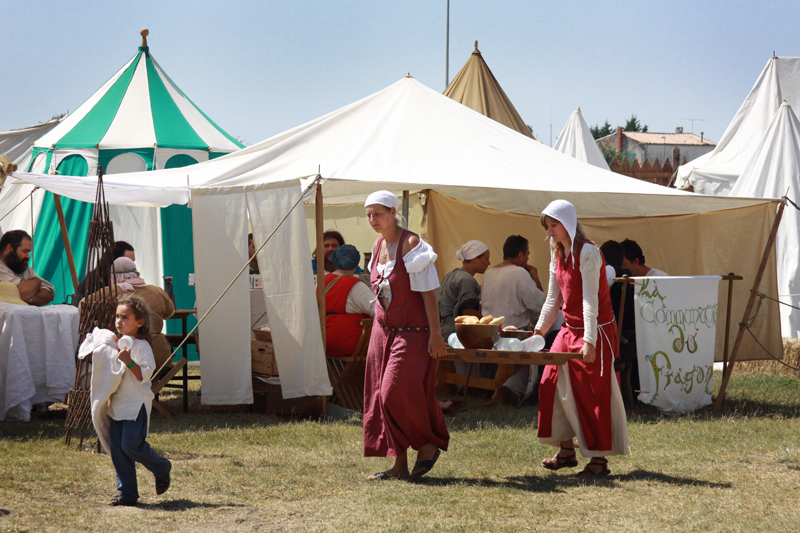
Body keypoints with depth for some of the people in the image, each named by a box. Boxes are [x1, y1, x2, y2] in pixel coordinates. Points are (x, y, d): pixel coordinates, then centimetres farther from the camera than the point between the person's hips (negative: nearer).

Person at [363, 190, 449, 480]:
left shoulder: (410, 244, -12)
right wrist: (380, 325, 18)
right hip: (383, 330, 8)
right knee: (383, 397, 4)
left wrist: (435, 334, -18)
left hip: (412, 331, -8)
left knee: (397, 393, -13)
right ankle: (399, 462, 10)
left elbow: (427, 292, -15)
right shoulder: (378, 246, 10)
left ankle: (429, 445, 9)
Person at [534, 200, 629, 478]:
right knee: (553, 384, 5)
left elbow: (590, 300, -22)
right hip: (570, 328, 9)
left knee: (592, 394, -6)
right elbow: (553, 299, 16)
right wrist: (538, 332, 13)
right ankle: (566, 452, 16)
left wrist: (589, 340, -27)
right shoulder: (557, 253, 10)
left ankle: (599, 459, 1)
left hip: (596, 330, -9)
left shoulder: (587, 252, -16)